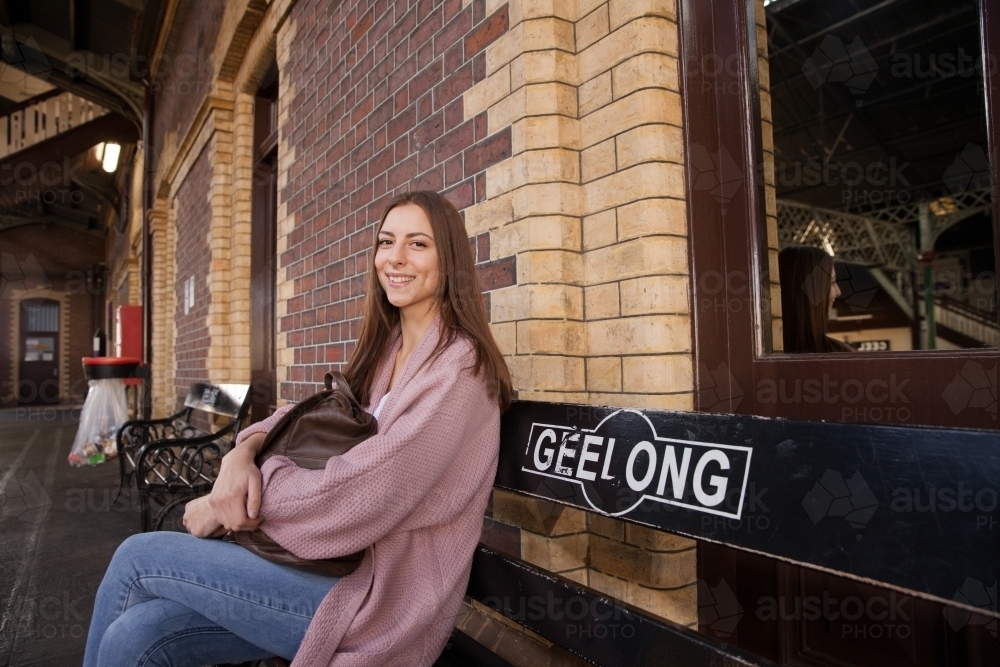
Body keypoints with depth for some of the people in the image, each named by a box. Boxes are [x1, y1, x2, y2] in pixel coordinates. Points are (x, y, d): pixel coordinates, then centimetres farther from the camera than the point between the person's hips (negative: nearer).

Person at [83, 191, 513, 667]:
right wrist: (242, 453, -8)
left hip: (384, 599, -6)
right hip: (348, 565, 6)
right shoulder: (386, 349, 9)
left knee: (136, 558, -2)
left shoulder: (458, 367, -17)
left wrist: (219, 506, -11)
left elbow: (359, 495, -23)